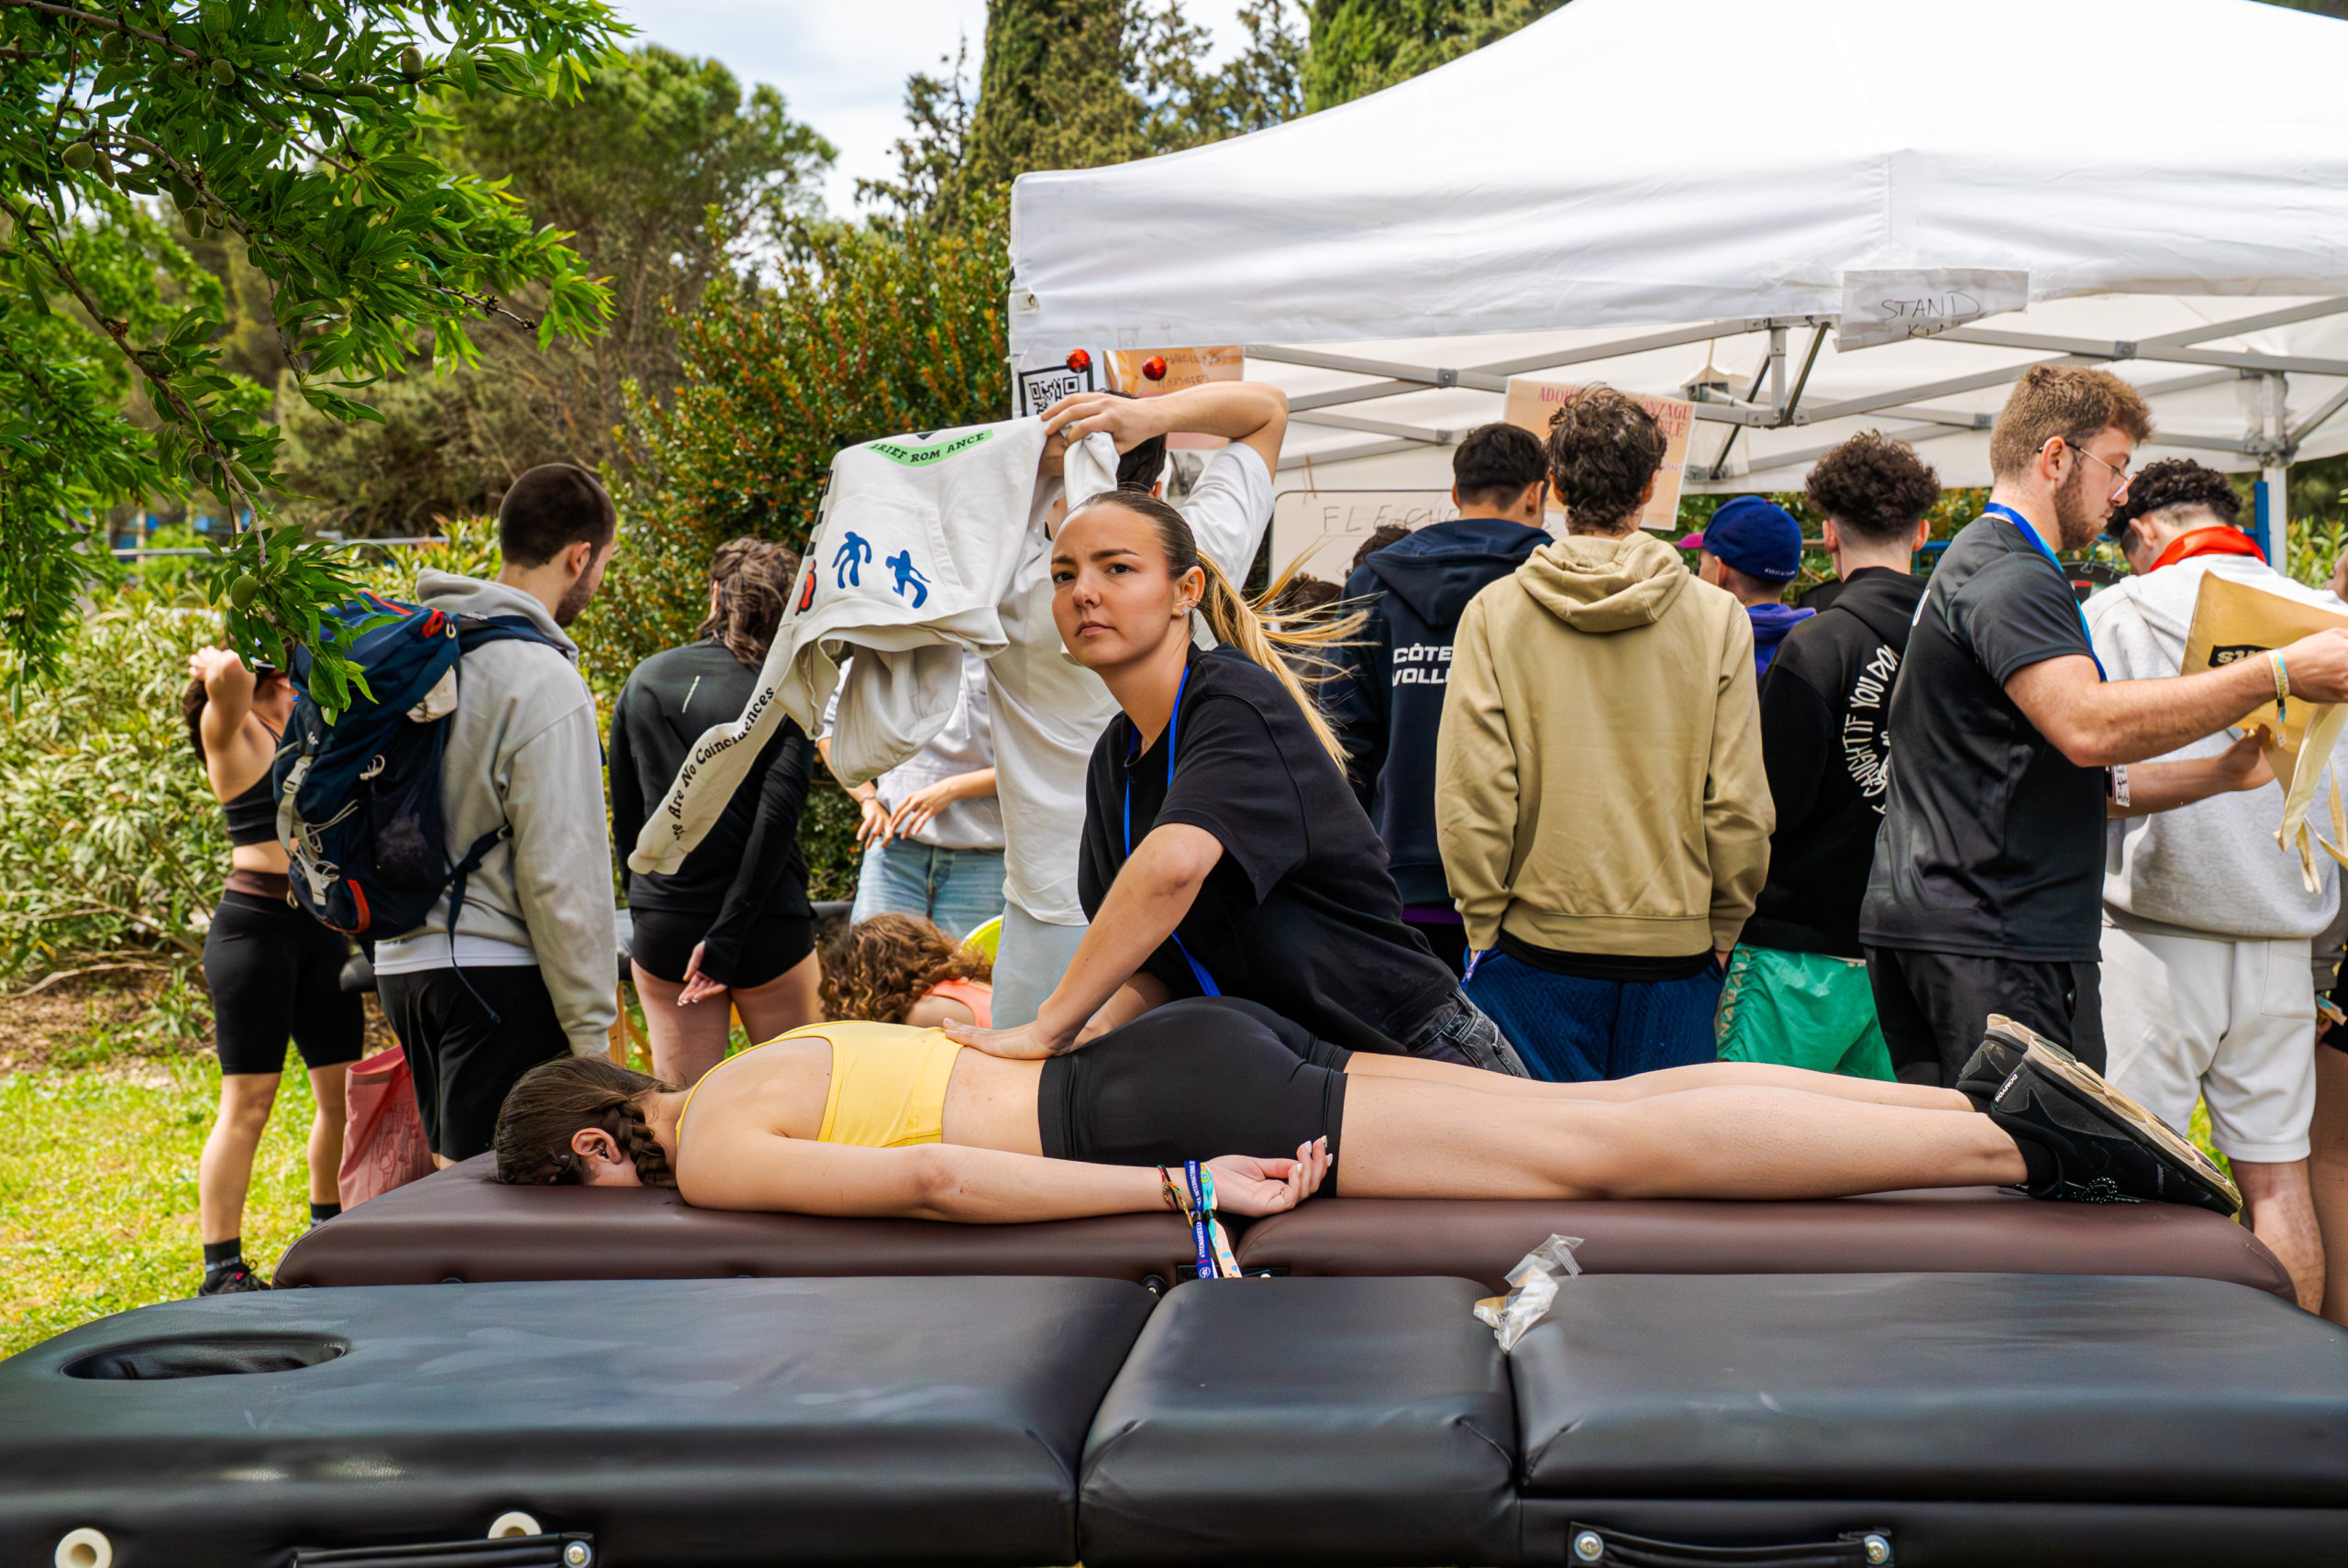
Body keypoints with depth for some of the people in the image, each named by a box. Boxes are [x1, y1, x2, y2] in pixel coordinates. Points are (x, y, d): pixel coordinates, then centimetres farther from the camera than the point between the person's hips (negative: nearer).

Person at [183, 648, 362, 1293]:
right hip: (256, 925, -8)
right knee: (248, 1101, -6)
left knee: (343, 1092, 11)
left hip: (322, 927, 8)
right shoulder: (234, 730, -5)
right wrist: (218, 664, -8)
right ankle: (221, 1270, -1)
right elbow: (225, 675, -26)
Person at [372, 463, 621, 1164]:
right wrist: (590, 1030, -11)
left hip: (402, 956, 9)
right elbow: (560, 875, -17)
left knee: (448, 1178, 17)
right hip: (494, 970, -8)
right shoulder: (545, 684, -17)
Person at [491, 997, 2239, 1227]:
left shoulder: (714, 1156, -6)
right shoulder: (752, 1069, 22)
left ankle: (2019, 1132, -12)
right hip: (1182, 1063, 8)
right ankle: (1986, 1092, 2)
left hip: (1167, 1103, -8)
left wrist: (1186, 1189, -20)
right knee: (1599, 1119, 3)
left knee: (1603, 1147, -11)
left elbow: (926, 1180, -21)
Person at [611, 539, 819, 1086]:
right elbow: (775, 820, -15)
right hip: (769, 932, -3)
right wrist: (727, 936, -14)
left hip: (662, 935, 3)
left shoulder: (645, 681, 5)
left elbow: (624, 820, 9)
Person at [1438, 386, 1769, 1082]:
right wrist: (1719, 933, 10)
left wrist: (1485, 926, 3)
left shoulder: (1494, 612, -4)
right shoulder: (1718, 617, -2)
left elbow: (1470, 800, -8)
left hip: (1537, 948, -1)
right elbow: (1740, 808, -2)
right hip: (1674, 950, 1)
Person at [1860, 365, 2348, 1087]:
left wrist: (2222, 773, 17)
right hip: (1998, 939, -11)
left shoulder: (1976, 564, 24)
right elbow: (2088, 725, -28)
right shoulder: (2011, 575, -10)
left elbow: (2073, 775, 26)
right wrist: (2278, 674, -24)